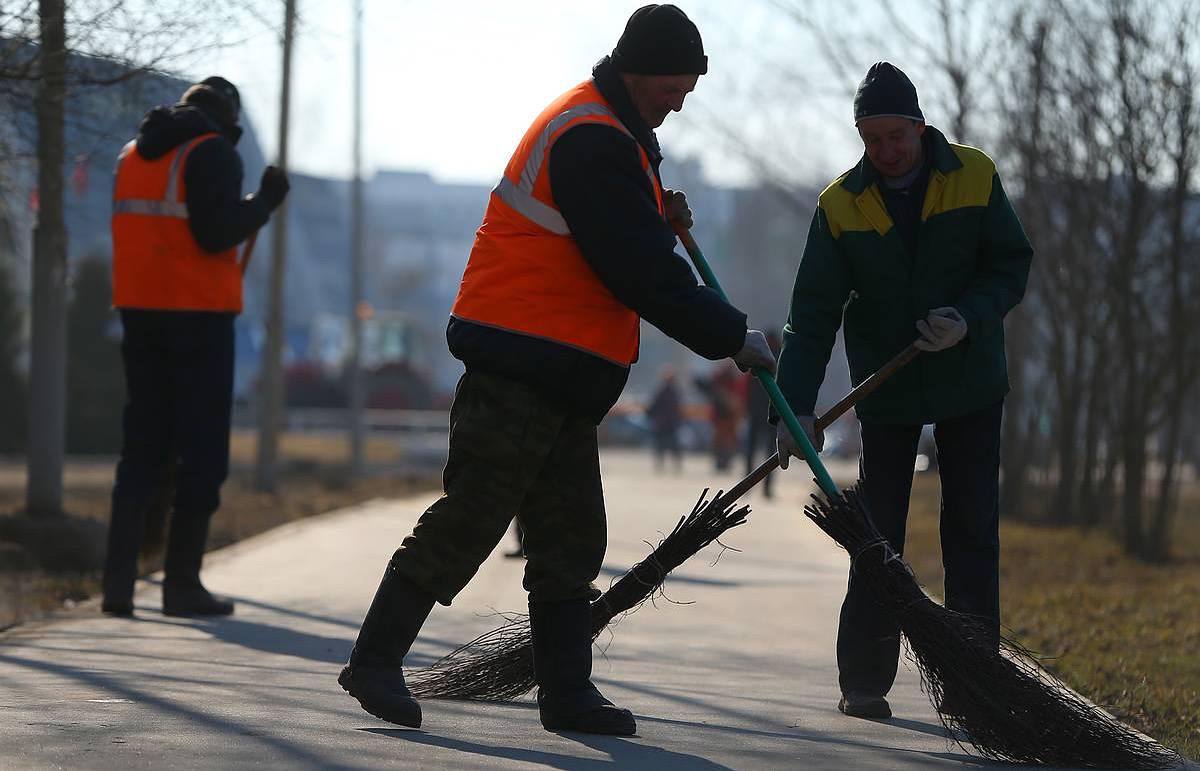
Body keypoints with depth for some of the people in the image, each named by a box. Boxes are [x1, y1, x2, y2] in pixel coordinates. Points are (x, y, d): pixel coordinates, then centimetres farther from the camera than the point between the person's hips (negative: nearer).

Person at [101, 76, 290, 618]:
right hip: (198, 313, -7)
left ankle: (118, 581, 2)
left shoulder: (133, 155, 15)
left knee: (142, 446, 10)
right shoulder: (213, 153, -9)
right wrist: (265, 201, -5)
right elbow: (218, 233, -18)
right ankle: (182, 583, -3)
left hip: (139, 309, 7)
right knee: (202, 451, 0)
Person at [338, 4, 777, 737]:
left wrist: (659, 216, 6)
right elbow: (642, 274, -19)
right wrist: (731, 336, -11)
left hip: (562, 378, 11)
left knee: (572, 539, 9)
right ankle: (376, 661, -1)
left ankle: (568, 691, 11)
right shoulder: (591, 140, -17)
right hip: (522, 369, -11)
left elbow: (614, 231, 27)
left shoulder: (610, 131, 17)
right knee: (469, 520, -8)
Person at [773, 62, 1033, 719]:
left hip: (969, 383, 0)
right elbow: (813, 313, -10)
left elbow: (1012, 263, -2)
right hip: (886, 388, 0)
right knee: (876, 538, 0)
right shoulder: (840, 205, -8)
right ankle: (864, 683, 7)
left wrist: (970, 318, -22)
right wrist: (796, 409, -19)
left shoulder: (974, 178, -8)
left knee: (972, 534, 1)